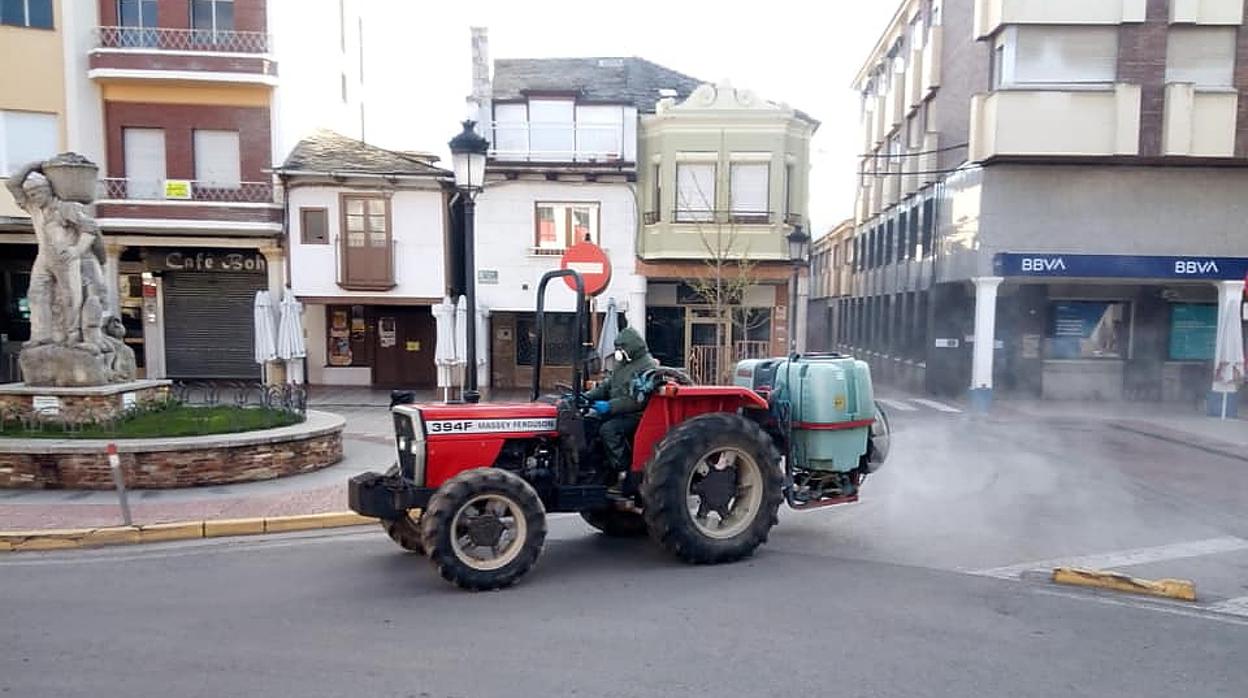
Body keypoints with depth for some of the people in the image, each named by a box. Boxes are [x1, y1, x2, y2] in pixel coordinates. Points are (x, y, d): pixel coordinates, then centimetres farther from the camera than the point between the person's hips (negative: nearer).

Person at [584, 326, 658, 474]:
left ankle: (622, 468, -19)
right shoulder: (622, 364, 17)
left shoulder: (647, 367, -14)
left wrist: (610, 406, -28)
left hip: (636, 415, -9)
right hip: (618, 412, 9)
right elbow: (606, 386, 17)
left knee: (608, 429, -28)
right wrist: (587, 396, 1)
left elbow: (636, 400, -23)